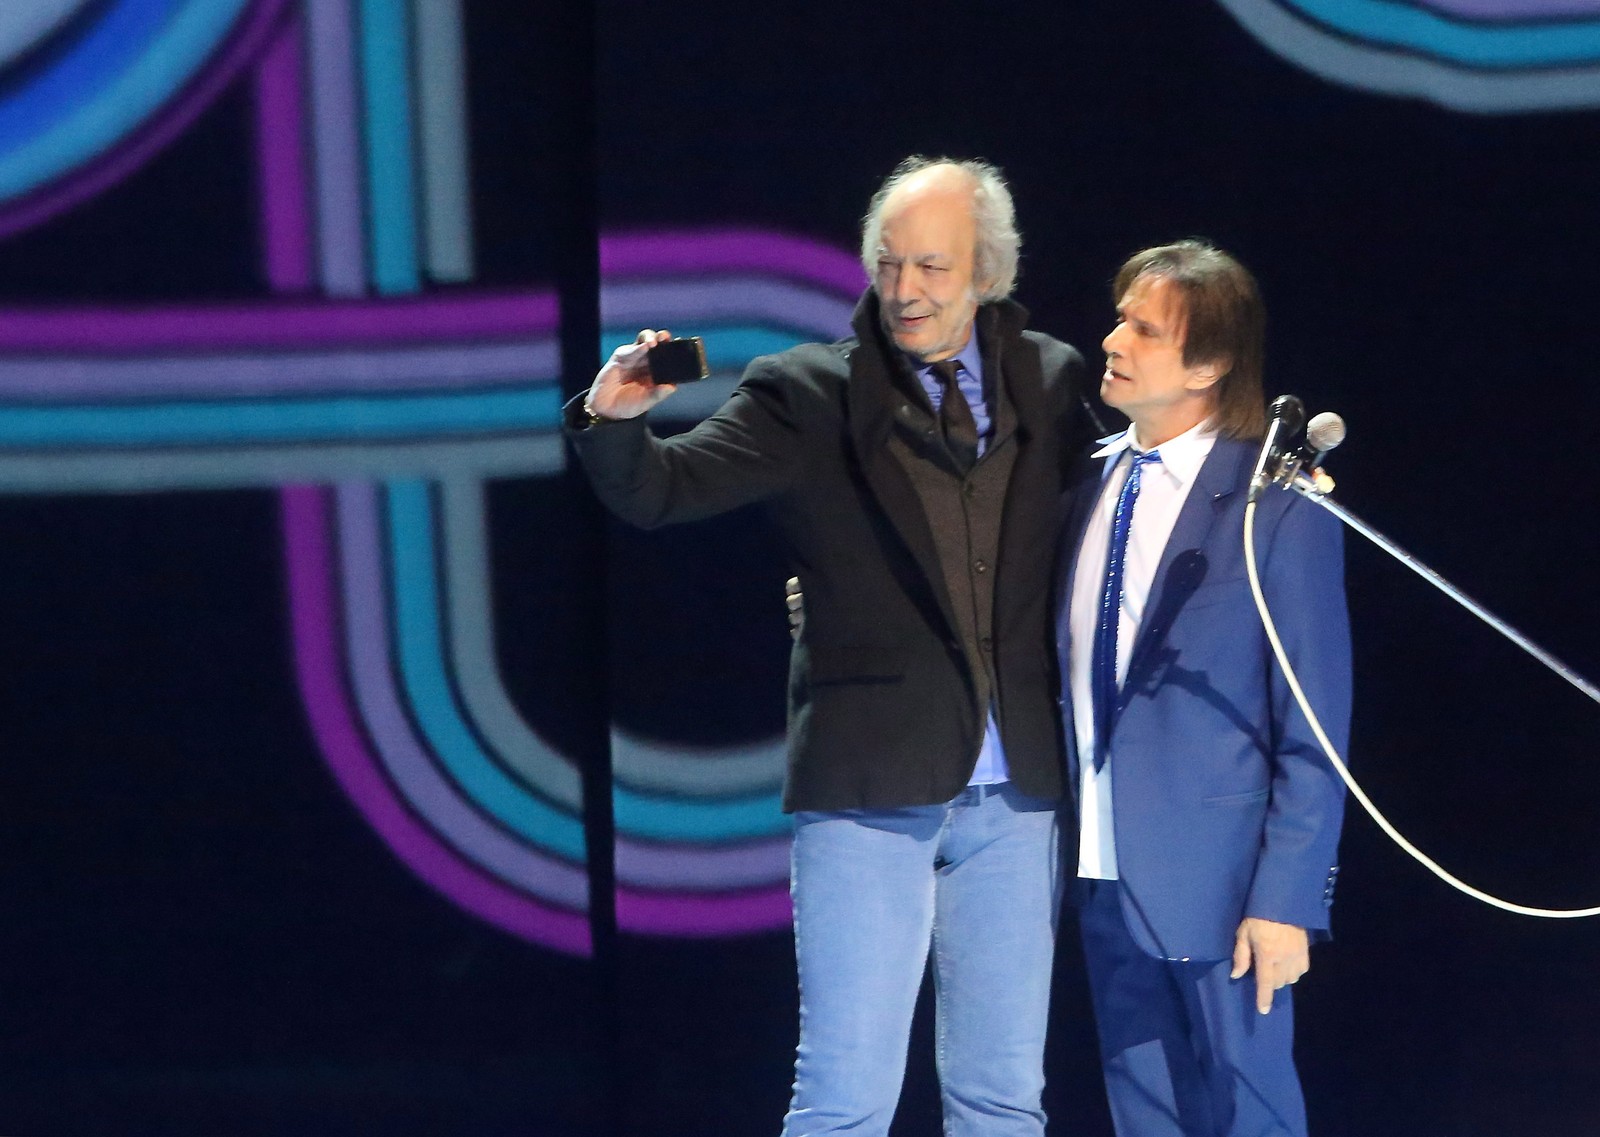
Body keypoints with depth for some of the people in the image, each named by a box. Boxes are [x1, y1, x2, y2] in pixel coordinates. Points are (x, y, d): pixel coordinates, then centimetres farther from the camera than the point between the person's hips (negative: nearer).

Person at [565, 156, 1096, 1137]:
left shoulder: (1050, 383, 8)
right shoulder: (809, 395, -1)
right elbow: (664, 489, -9)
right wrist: (614, 421, -29)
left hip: (1014, 796, 4)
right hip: (871, 792, -3)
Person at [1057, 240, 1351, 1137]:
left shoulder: (1275, 503, -12)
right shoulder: (1098, 477, 6)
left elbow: (1316, 726, -12)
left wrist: (1286, 898, -14)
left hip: (1217, 882, -6)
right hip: (1108, 873, 6)